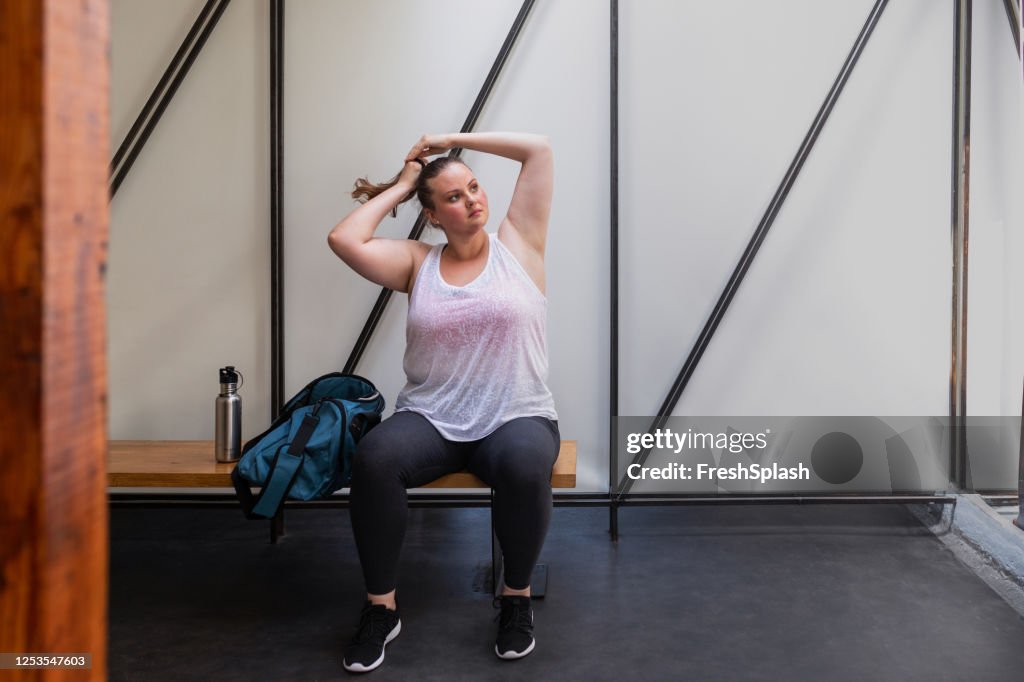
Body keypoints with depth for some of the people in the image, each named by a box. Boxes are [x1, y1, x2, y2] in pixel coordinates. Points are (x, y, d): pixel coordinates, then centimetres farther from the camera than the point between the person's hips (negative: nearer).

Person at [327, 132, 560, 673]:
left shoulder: (518, 242, 5)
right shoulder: (417, 263, 9)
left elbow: (538, 148, 1)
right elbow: (343, 239, -6)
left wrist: (451, 140, 6)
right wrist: (399, 187, 6)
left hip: (517, 418, -1)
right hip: (431, 419, 2)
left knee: (525, 467, -36)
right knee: (374, 458, -30)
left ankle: (516, 598, -9)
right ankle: (381, 607, -12)